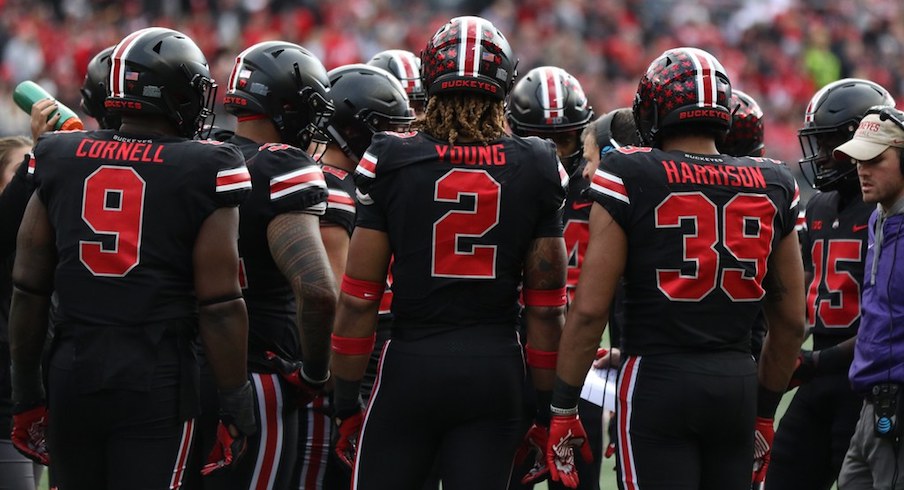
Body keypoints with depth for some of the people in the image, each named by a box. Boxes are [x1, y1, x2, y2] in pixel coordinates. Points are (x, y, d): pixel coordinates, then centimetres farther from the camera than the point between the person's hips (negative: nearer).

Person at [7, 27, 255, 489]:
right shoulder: (203, 172, -5)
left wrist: (26, 390, 17)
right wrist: (234, 403, 1)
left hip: (71, 369, 4)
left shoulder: (60, 159, 7)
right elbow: (219, 306, -7)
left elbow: (28, 289, 9)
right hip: (156, 379, -4)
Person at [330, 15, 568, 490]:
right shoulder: (535, 170, 1)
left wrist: (346, 404, 5)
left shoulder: (390, 162, -4)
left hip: (411, 364, -2)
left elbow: (358, 300, -3)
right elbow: (546, 307, 4)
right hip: (496, 367, 2)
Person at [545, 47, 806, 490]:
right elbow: (791, 322, 12)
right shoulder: (772, 188, 7)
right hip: (737, 385, 4)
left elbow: (590, 308, -9)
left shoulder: (628, 179, -6)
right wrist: (764, 412, 23)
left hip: (656, 378, -4)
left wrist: (562, 408, -1)